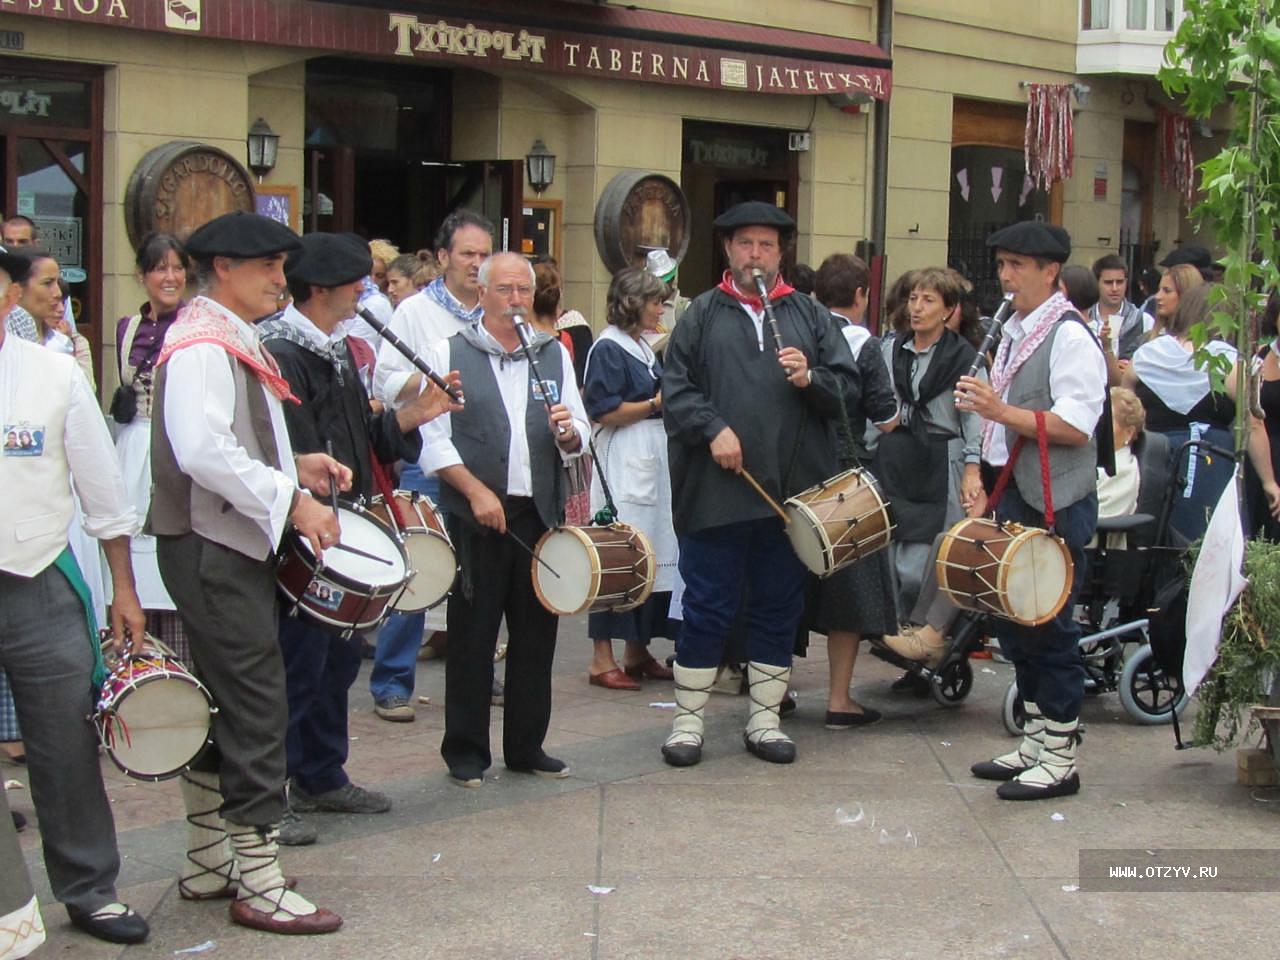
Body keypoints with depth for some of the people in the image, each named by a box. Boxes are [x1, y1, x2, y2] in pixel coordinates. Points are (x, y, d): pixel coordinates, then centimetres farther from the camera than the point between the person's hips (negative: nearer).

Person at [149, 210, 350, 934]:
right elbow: (203, 451, -28)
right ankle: (259, 882, 0)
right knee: (255, 706, -7)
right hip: (212, 550, -11)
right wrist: (293, 501, -24)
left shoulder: (236, 340, 17)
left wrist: (296, 463, 10)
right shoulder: (201, 346, -16)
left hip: (234, 547, 11)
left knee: (222, 706, 15)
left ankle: (210, 863, 25)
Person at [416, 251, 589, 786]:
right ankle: (465, 752, 12)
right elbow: (432, 438, -5)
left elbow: (580, 437, 11)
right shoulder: (450, 355, 2)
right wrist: (475, 490, -15)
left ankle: (526, 747, 20)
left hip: (540, 515, 4)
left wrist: (567, 432, -12)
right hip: (474, 516, -4)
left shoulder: (554, 355, 14)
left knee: (536, 636, 8)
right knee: (471, 637, 2)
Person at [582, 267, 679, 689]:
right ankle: (602, 659, -3)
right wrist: (655, 404, -14)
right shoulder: (608, 349, -10)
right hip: (623, 465, -9)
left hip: (653, 463, 9)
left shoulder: (644, 349, 17)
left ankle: (637, 652, 19)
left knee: (653, 556, 10)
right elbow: (603, 412, -17)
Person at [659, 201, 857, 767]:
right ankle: (688, 719, 13)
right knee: (707, 607, 2)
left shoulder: (809, 315, 11)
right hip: (716, 491, -2)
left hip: (791, 488, 3)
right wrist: (713, 428, -15)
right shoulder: (702, 315, 6)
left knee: (779, 608, 10)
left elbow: (846, 385, 7)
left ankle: (764, 719, 21)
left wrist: (811, 379, -12)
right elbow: (676, 388, -1)